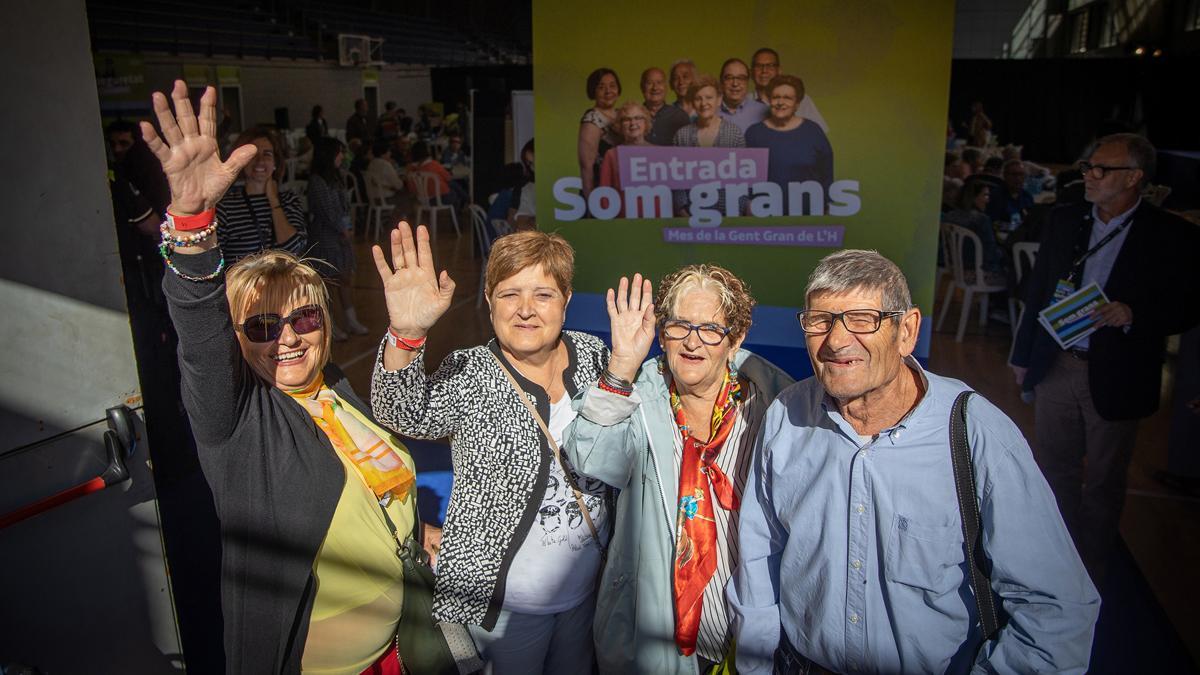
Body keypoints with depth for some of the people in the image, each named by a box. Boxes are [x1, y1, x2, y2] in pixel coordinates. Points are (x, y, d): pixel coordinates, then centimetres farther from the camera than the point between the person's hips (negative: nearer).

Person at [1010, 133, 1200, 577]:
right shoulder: (1063, 220, 5)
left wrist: (1133, 315, -24)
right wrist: (1023, 354, 13)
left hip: (1115, 377, -3)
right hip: (1056, 368, 4)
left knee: (1103, 481, 12)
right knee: (1054, 469, 15)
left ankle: (1090, 571, 31)